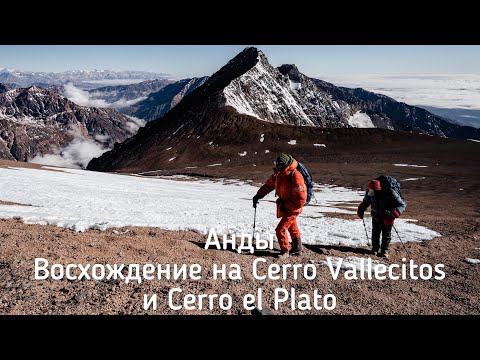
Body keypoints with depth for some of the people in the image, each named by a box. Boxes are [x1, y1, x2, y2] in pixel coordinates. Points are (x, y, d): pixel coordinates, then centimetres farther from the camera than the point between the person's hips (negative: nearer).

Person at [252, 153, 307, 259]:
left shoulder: (296, 178, -32)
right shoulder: (278, 173, -8)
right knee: (292, 227, 25)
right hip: (284, 205, 9)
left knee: (280, 229, -9)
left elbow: (301, 200, -30)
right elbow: (269, 185, 7)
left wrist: (286, 206, -23)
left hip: (293, 208, -9)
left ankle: (285, 251, 11)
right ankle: (297, 248, 45)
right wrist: (258, 196, 0)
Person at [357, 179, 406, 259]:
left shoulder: (390, 194, -32)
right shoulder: (370, 193, -16)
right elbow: (365, 201, 9)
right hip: (376, 216, 4)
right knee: (375, 232, 10)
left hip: (387, 217, -3)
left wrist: (394, 214, -42)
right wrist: (360, 210, -4)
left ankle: (384, 251, 18)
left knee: (386, 234, 3)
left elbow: (402, 205, -29)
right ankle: (375, 248, 29)